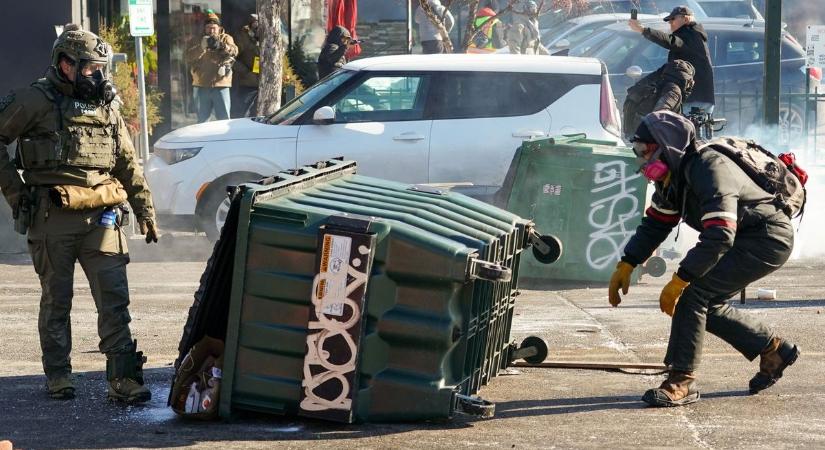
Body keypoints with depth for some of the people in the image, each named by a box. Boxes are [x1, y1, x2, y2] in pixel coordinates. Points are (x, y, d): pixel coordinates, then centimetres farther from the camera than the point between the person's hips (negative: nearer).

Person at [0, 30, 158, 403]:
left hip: (101, 217, 4)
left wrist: (145, 210, 17)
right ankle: (58, 377, 16)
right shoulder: (37, 101, -2)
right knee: (56, 301, 5)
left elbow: (129, 165, 21)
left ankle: (123, 378, -6)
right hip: (52, 217, -4)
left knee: (115, 298, -5)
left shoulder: (106, 110, 16)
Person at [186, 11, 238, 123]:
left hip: (220, 85, -2)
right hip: (202, 85, 2)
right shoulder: (199, 41, 11)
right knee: (202, 119, 10)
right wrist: (202, 46, -24)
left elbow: (234, 51, -13)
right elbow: (189, 57, -6)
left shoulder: (226, 39, 7)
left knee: (224, 119, -2)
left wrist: (221, 46, -34)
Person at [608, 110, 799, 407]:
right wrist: (626, 266, 1)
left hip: (768, 239, -10)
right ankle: (773, 350, 25)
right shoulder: (674, 176, 3)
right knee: (706, 304, 8)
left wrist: (679, 281, -36)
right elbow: (655, 224, 11)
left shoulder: (710, 171, -28)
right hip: (744, 240, 10)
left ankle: (682, 381, -17)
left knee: (693, 292, -20)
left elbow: (719, 238, -35)